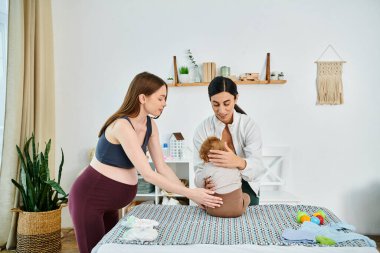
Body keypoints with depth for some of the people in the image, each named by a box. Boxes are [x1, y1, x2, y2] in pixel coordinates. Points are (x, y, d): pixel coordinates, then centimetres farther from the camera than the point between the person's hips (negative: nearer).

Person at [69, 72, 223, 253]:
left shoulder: (150, 125, -2)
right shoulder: (122, 126, -28)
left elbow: (162, 167, -1)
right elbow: (148, 175, -29)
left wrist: (191, 193, -9)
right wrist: (190, 193, -26)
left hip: (110, 202, 8)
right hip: (89, 199, -8)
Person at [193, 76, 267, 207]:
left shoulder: (249, 125, -10)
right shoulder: (202, 129, -7)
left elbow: (257, 166, -24)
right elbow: (200, 168, -13)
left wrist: (239, 162, -48)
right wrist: (205, 182, -38)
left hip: (245, 187, 0)